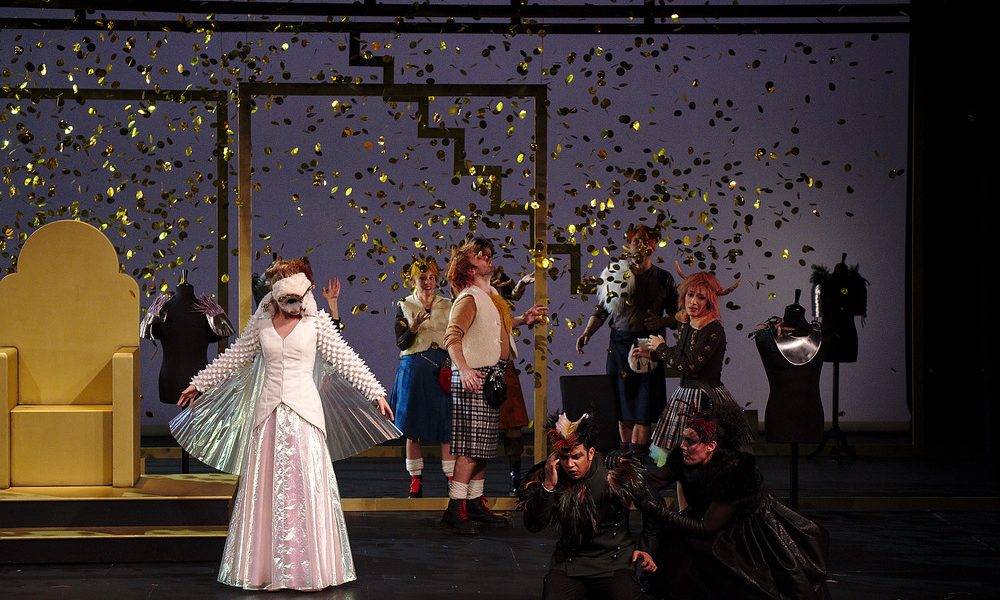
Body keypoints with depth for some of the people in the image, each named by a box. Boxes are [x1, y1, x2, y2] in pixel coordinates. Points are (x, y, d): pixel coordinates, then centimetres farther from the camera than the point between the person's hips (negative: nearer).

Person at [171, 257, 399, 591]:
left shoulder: (316, 320, 0)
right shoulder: (261, 320, 5)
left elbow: (345, 359, 0)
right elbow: (234, 357, 16)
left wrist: (375, 392, -4)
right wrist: (199, 385, 20)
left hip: (303, 412, -2)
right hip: (268, 412, 2)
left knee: (306, 485, -4)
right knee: (264, 487, 4)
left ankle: (309, 568, 1)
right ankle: (265, 567, 11)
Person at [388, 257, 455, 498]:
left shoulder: (447, 306, 10)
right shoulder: (403, 307, 5)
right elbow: (401, 343, -2)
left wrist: (452, 364, -8)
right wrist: (414, 328, -19)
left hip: (443, 369, 1)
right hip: (414, 368, -1)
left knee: (446, 427, -5)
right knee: (412, 430, 0)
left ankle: (452, 479, -1)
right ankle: (416, 481, 7)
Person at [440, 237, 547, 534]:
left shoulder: (492, 295, 16)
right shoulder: (469, 298, -12)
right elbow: (452, 336, -24)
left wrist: (522, 320, 21)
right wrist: (464, 370, -35)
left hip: (492, 377, 9)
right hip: (474, 378, -9)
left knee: (484, 445, 12)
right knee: (471, 446, -11)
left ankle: (475, 504, 19)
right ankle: (455, 509, -10)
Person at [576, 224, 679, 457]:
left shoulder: (663, 278, 6)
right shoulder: (615, 274, 8)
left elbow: (677, 316, 8)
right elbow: (601, 311, 9)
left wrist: (663, 321, -12)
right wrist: (587, 333, -6)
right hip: (619, 344, 2)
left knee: (644, 404, -8)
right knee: (622, 402, 3)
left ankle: (636, 453, -7)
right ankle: (625, 454, 11)